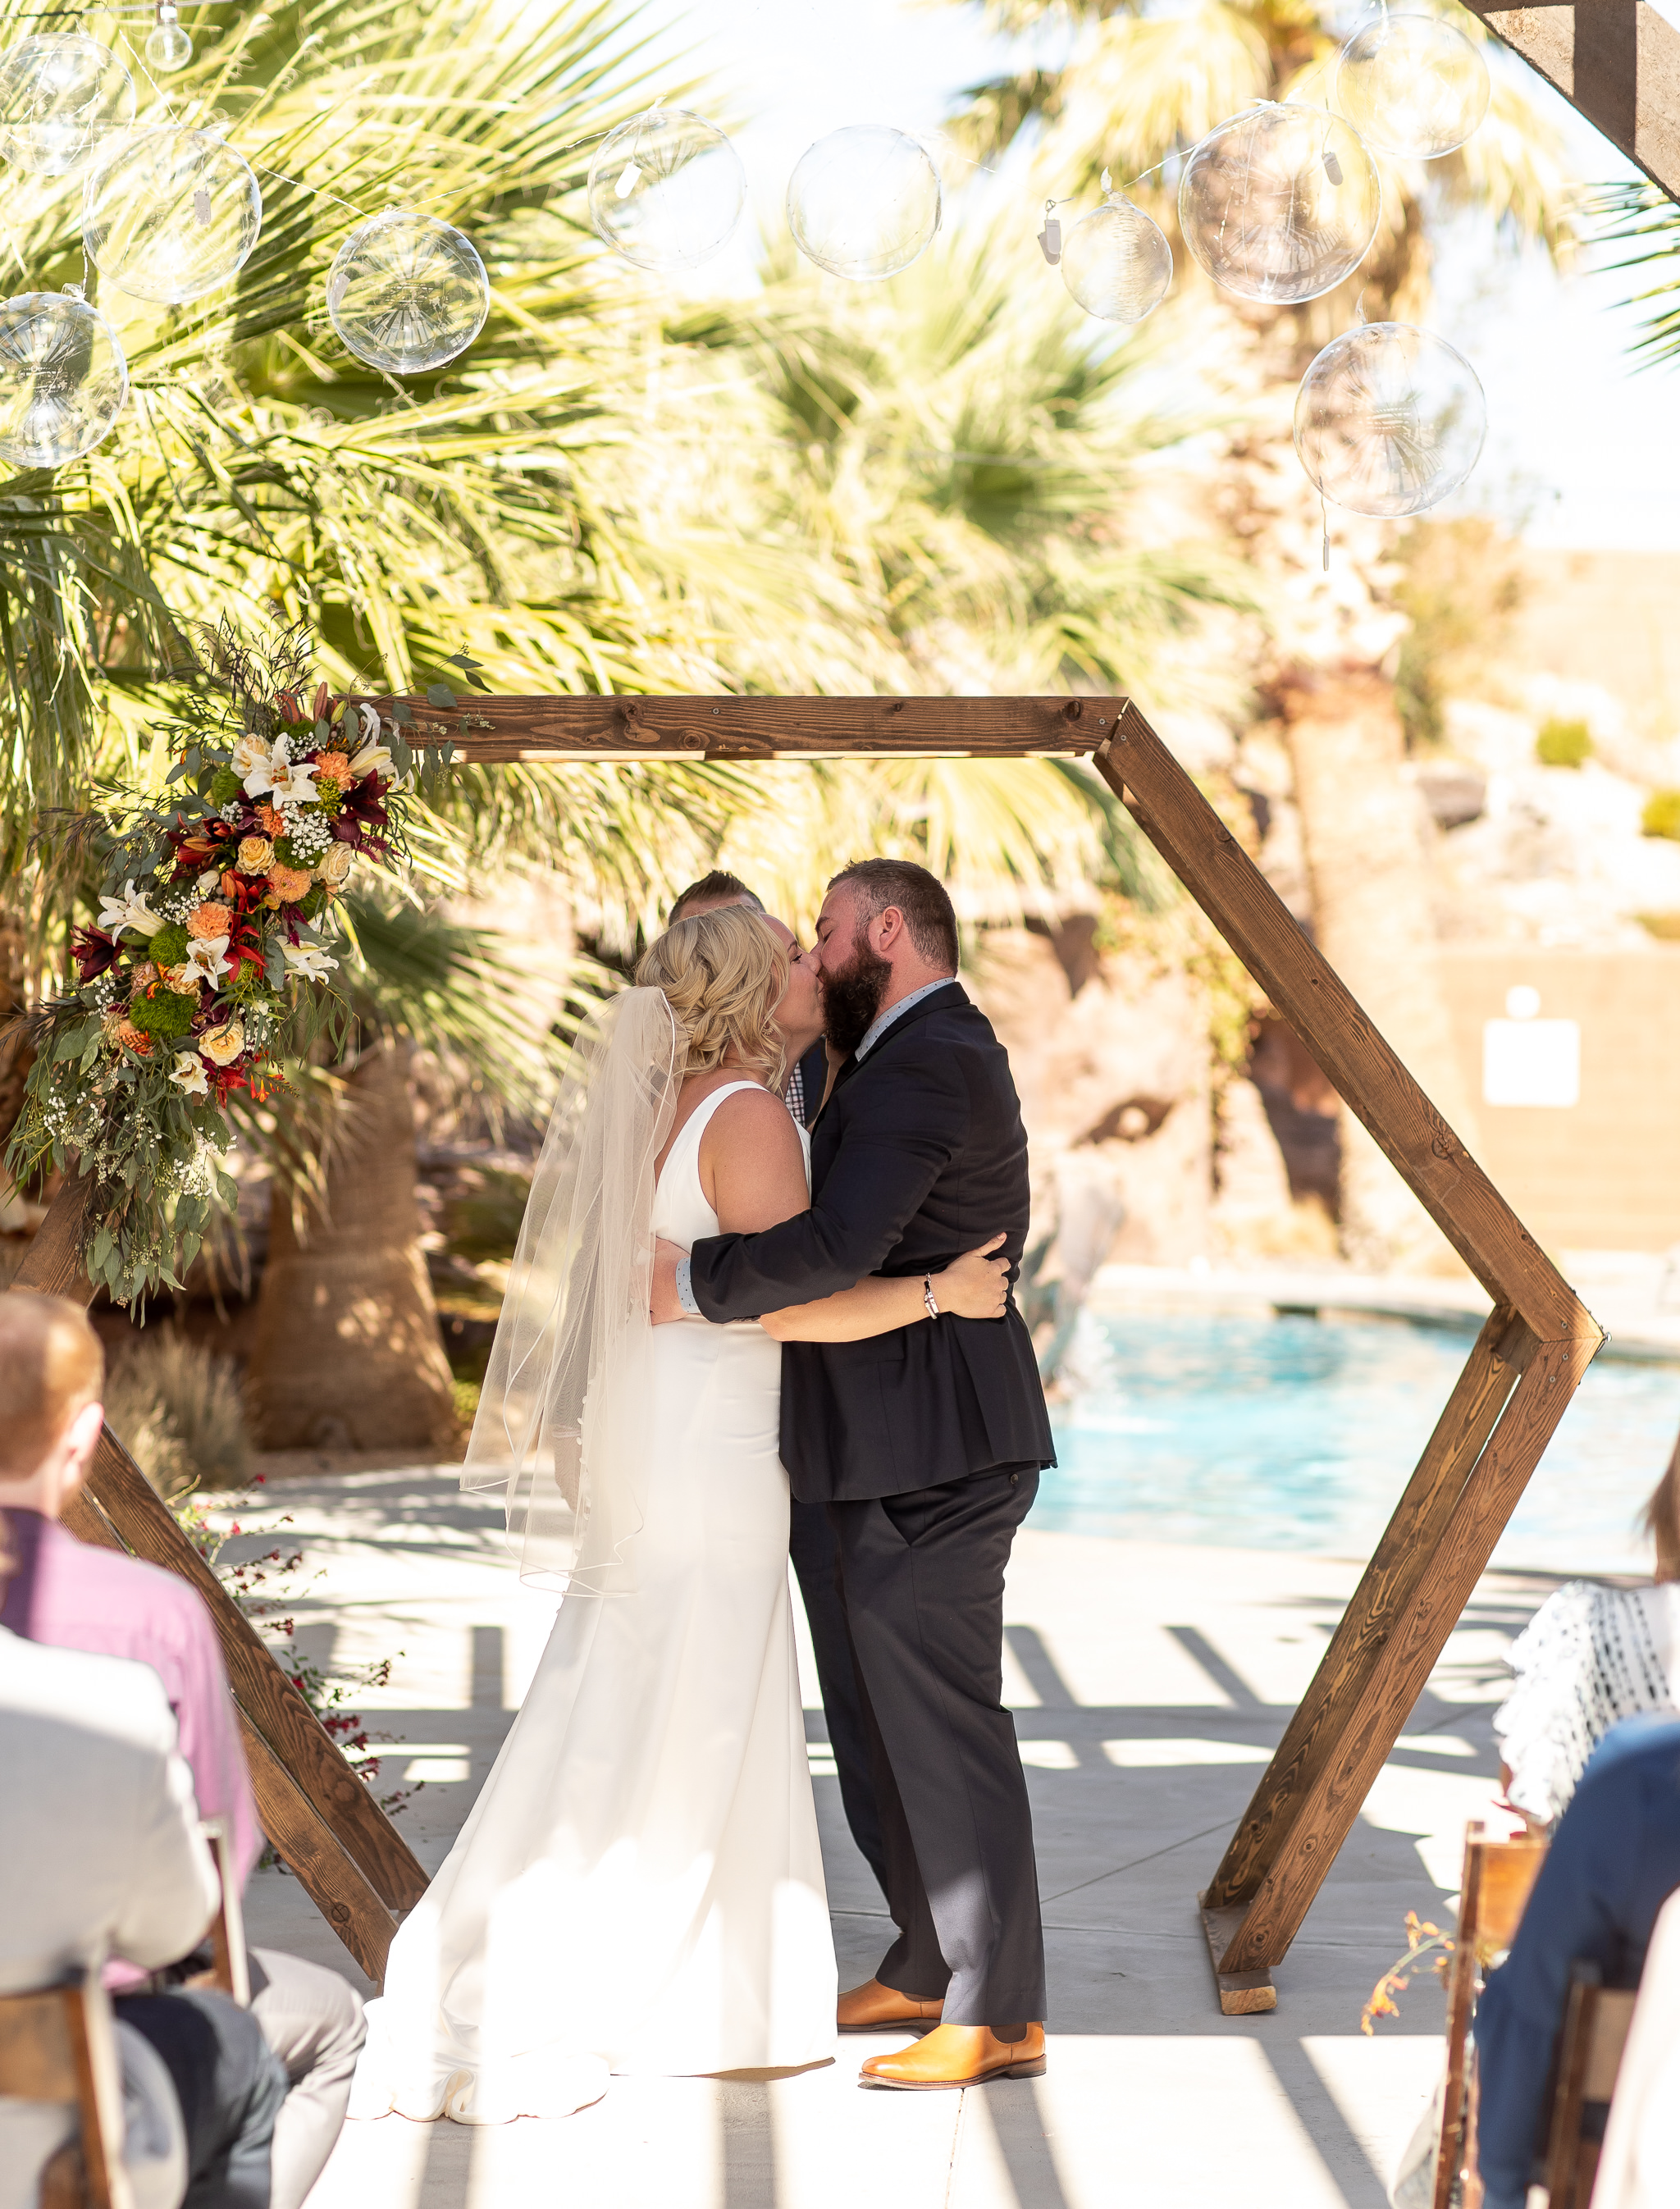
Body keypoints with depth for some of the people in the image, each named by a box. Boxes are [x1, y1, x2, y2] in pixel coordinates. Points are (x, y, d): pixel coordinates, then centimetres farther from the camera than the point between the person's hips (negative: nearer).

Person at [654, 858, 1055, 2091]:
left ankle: (999, 2014, 0)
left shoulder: (927, 1065, -17)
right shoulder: (938, 1053, 18)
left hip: (931, 1453, -11)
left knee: (945, 1722, -6)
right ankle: (929, 1968, 29)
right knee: (905, 1718, 18)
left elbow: (836, 1247, -29)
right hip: (916, 1448, 11)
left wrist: (691, 1283, -18)